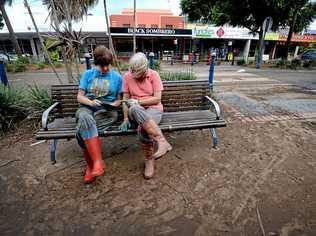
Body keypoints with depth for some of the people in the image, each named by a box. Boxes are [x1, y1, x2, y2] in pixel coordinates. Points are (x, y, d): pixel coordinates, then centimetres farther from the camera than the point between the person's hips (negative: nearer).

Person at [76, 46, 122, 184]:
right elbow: (79, 97, 7)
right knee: (84, 117, -38)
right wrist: (90, 102, -14)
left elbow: (119, 100, 12)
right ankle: (97, 162, -35)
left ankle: (91, 165, -19)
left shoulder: (117, 77, 11)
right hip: (87, 107, 2)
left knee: (82, 129, -32)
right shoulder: (88, 74, 13)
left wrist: (112, 105, -10)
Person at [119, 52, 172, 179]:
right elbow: (125, 100, 3)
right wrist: (126, 118, -8)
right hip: (136, 112, 2)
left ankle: (149, 159, -14)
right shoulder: (127, 77, 4)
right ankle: (162, 141, -34)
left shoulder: (154, 75, -2)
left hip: (154, 109, -2)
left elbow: (157, 99, -8)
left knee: (143, 128, -35)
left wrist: (138, 101, -15)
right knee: (134, 109, -36)